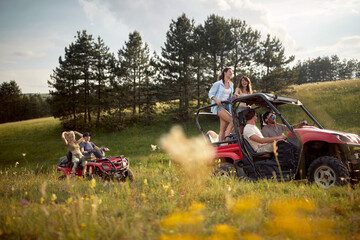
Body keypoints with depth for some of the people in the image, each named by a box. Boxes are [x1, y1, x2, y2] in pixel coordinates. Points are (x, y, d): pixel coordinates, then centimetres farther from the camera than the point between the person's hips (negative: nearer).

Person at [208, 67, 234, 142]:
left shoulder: (231, 85, 15)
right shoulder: (218, 84, -4)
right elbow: (210, 94, -4)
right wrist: (216, 100, -21)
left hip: (226, 106, 7)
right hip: (218, 106, -7)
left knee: (223, 128, 2)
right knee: (232, 120, -23)